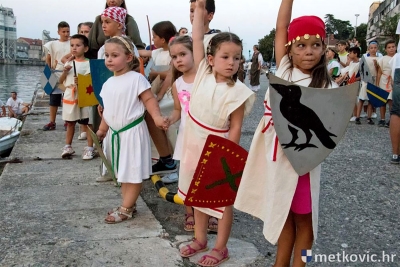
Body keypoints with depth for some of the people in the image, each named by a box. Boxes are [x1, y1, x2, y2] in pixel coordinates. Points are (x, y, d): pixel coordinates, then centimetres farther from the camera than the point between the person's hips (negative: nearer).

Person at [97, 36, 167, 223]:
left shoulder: (136, 78, -13)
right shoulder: (108, 83, 9)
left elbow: (149, 99, -15)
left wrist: (157, 117, -30)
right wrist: (102, 129, 18)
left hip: (132, 132, -8)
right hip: (115, 133, 8)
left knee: (134, 172, 2)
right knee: (123, 171, 17)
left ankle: (125, 209, 10)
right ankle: (129, 204, 29)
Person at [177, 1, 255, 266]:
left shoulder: (238, 91, -16)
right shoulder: (204, 73, -6)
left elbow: (236, 127, -14)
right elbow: (197, 39, -5)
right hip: (194, 146, 5)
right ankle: (200, 239, 37)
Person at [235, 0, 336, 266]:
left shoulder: (325, 87, -10)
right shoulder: (284, 69, 0)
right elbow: (281, 28, -3)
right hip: (274, 154, 4)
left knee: (303, 216, 12)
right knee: (282, 212, 19)